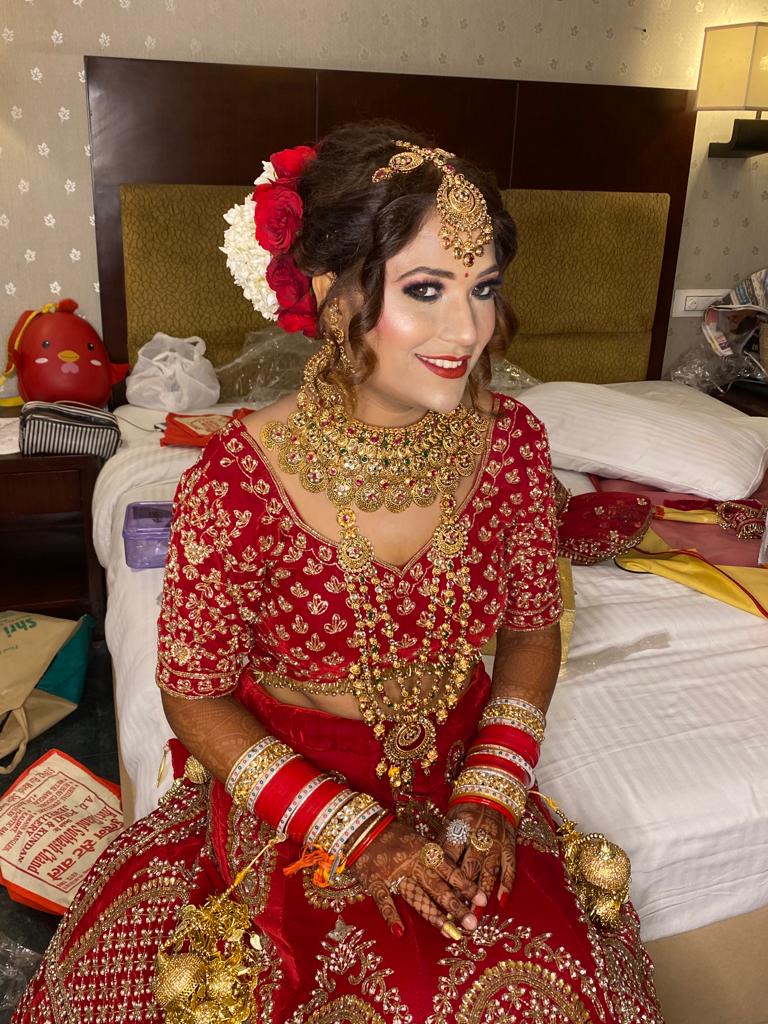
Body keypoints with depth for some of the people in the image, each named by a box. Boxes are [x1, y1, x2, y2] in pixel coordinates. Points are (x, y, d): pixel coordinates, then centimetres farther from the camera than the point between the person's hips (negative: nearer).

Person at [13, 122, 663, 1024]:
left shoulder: (512, 442, -12)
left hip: (460, 775, 3)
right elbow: (195, 697, -11)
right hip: (288, 796, -2)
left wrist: (491, 792, -9)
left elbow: (532, 626, 2)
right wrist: (360, 832, -14)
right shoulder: (237, 483, -23)